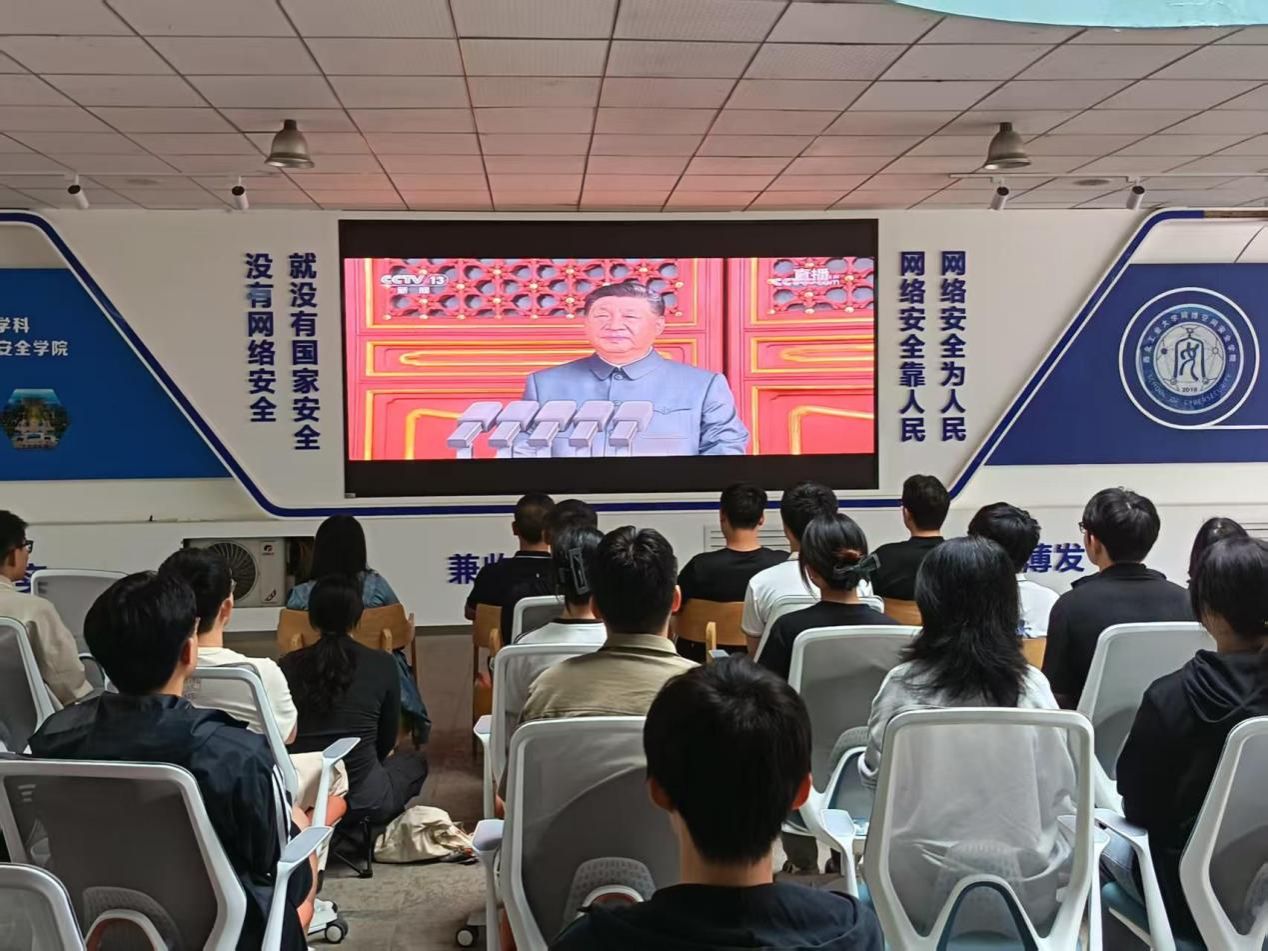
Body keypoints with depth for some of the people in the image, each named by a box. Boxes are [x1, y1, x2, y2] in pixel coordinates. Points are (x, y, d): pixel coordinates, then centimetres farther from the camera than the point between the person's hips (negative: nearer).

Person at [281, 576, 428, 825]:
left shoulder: (289, 665, -2)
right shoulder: (382, 664, -6)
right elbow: (387, 741, 6)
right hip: (362, 799, -3)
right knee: (415, 762, 28)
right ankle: (374, 828, 17)